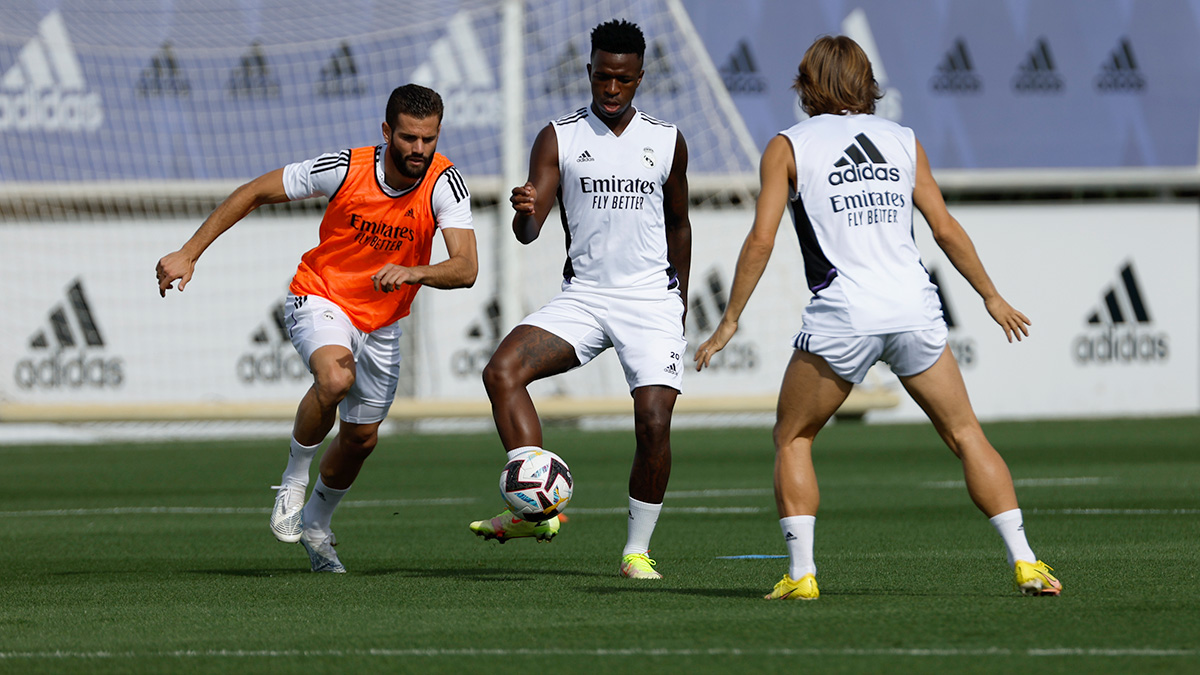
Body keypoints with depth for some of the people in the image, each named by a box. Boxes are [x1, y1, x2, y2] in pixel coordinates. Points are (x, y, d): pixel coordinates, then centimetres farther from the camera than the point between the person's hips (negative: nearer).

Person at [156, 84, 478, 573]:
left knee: (361, 437, 13)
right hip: (320, 299, -3)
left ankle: (316, 524, 42)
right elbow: (254, 193, -11)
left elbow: (466, 268, -29)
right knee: (336, 377, -35)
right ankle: (294, 478, -10)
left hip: (382, 321, 3)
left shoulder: (444, 184, -20)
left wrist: (414, 272, -50)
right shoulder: (344, 169, -22)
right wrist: (189, 254, -13)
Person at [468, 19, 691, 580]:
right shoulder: (558, 139, 1)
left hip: (652, 302, 0)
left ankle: (638, 549, 2)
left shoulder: (667, 142, 6)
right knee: (502, 371, -23)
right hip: (582, 297, 0)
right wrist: (524, 212, -31)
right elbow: (529, 232, -8)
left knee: (654, 424, -15)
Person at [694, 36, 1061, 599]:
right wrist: (992, 297, 23)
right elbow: (946, 230, 13)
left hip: (842, 317, -3)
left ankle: (801, 573, 4)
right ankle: (1025, 563, 4)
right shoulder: (902, 140, 13)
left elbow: (761, 238, -3)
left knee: (792, 438, 15)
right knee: (965, 433, 13)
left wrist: (730, 320, 3)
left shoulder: (788, 147, 5)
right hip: (915, 309, 3)